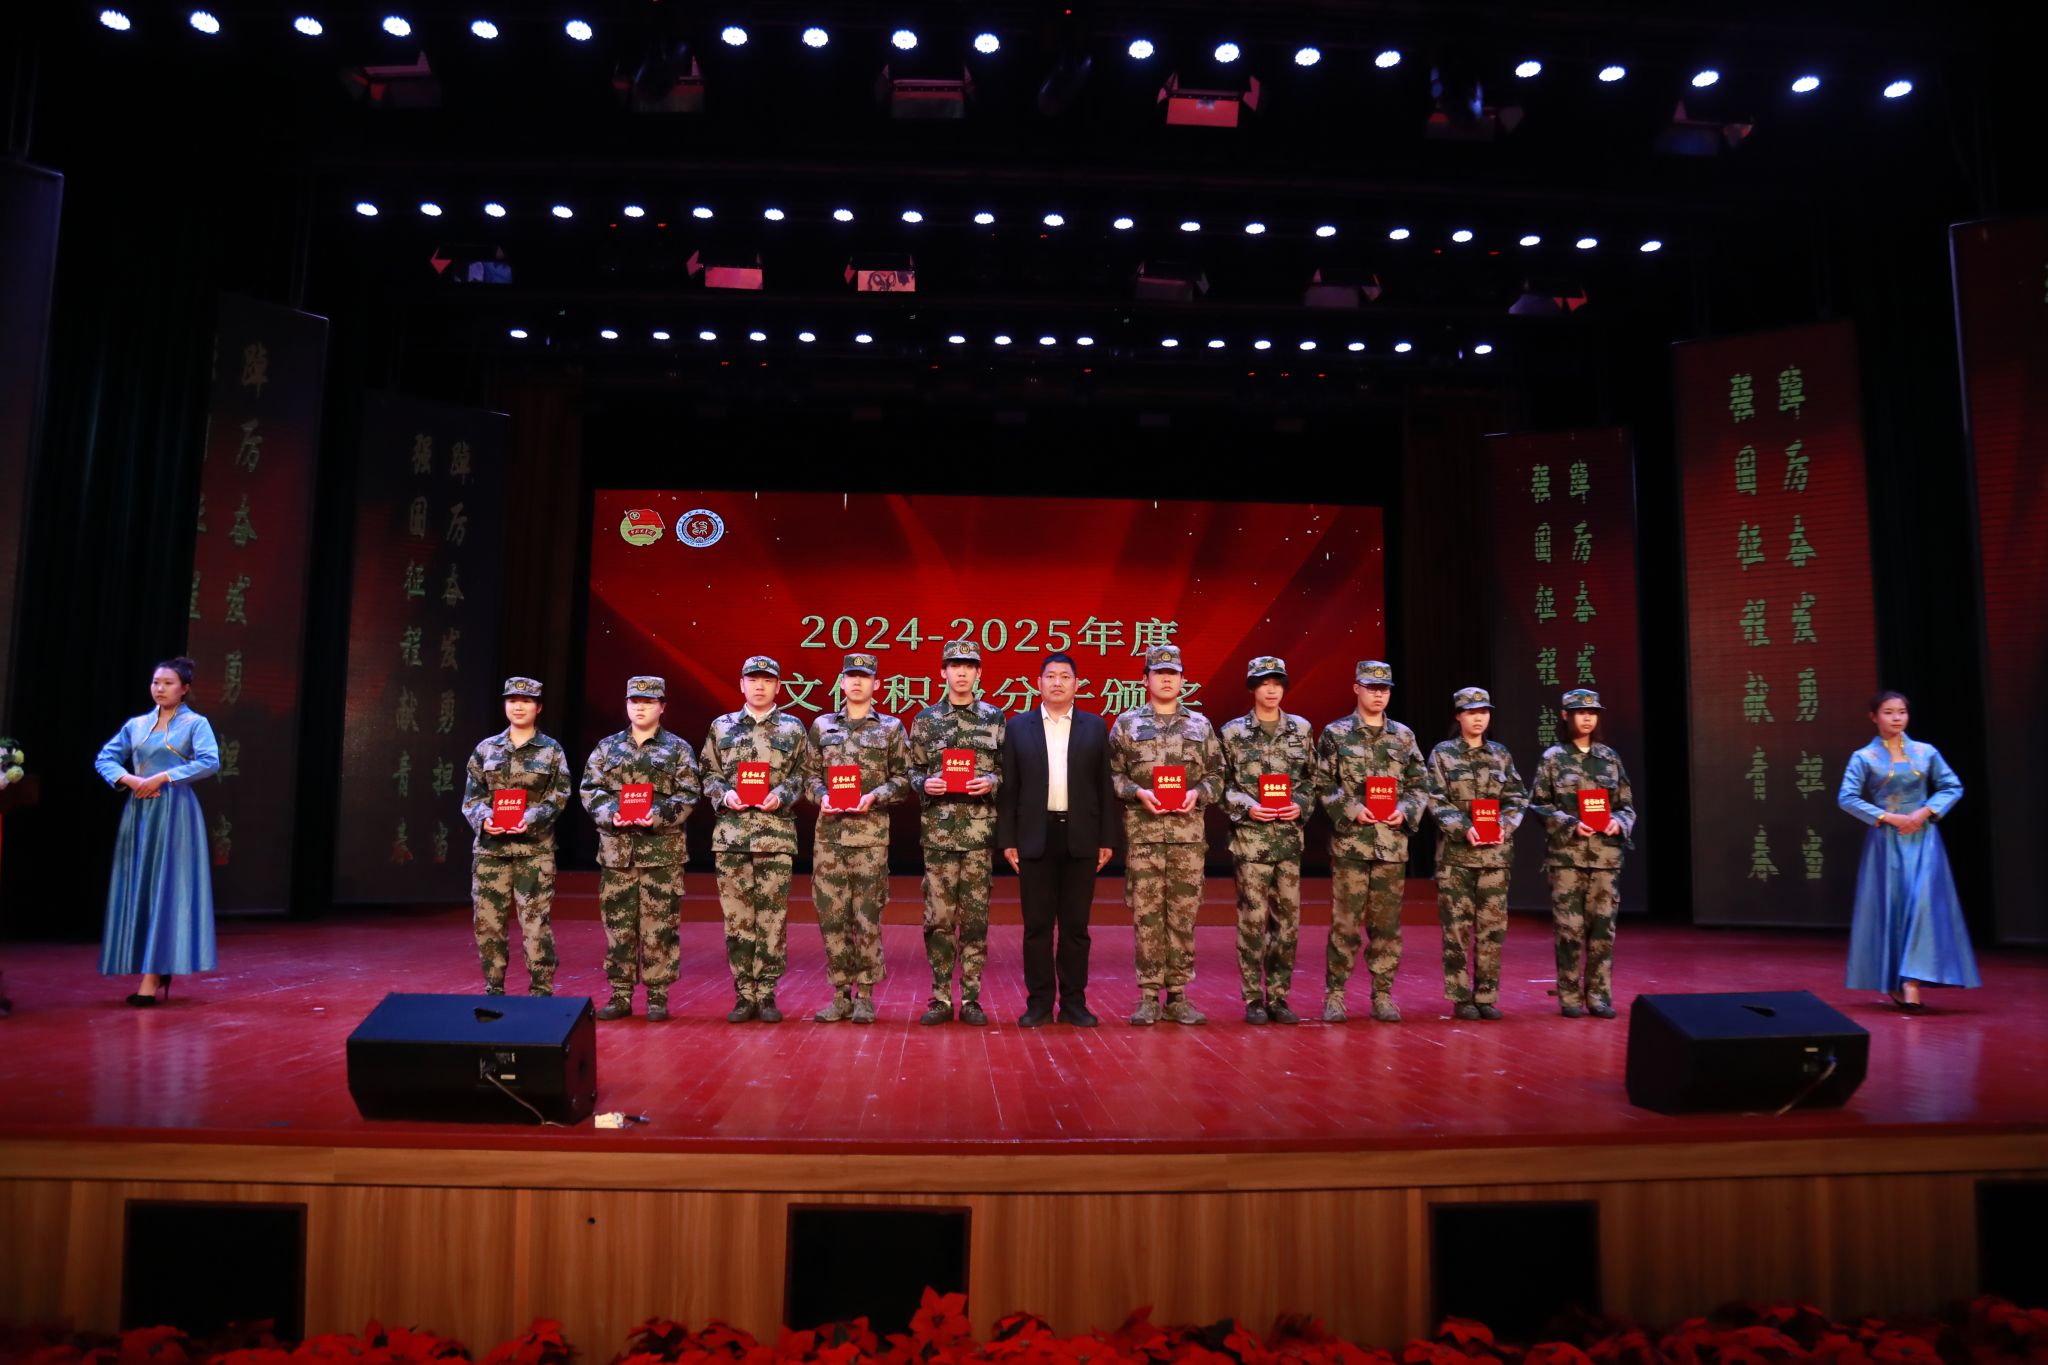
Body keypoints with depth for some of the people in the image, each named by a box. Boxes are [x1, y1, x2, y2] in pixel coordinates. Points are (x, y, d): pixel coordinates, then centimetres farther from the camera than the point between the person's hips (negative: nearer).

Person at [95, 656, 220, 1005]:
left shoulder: (195, 723, 0)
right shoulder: (136, 724, 13)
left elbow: (210, 762, -14)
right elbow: (104, 758, 11)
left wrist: (162, 777, -17)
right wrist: (128, 778, -7)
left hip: (175, 810, -5)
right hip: (139, 811, 5)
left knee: (165, 888, -8)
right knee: (137, 889, 5)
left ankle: (153, 977, -10)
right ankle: (158, 972, 15)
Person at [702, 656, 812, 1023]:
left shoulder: (794, 728, 7)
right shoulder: (721, 727, 11)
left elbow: (804, 775, 5)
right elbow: (708, 774, 12)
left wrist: (782, 795, -12)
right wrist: (724, 794, -7)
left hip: (777, 835, -1)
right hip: (730, 834, 1)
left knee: (772, 919, 0)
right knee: (737, 918, 3)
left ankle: (766, 995, 10)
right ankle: (744, 995, 12)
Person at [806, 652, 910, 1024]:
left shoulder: (891, 728, 6)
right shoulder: (822, 726, 12)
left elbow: (903, 778, 4)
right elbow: (811, 773, 13)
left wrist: (874, 796, -11)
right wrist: (821, 795, -7)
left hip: (871, 832, -2)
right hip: (828, 831, 2)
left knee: (867, 917, -1)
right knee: (831, 914, 3)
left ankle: (864, 996, 9)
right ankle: (841, 994, 14)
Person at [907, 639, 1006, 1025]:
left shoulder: (994, 718, 7)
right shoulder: (926, 719, 7)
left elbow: (1007, 769, 9)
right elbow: (912, 771, 10)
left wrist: (991, 781, -11)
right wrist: (925, 784, -10)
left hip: (980, 830, 0)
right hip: (938, 830, 0)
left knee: (975, 917, 4)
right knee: (939, 917, 2)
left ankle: (971, 998, 12)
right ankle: (941, 997, 12)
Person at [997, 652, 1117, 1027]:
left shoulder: (1096, 727, 7)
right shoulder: (1018, 727, 6)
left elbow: (1105, 787, 6)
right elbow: (1008, 788, 4)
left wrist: (1107, 840, 1)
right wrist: (1007, 840, -1)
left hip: (1081, 838, 0)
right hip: (1035, 837, 0)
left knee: (1075, 925, 5)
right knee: (1037, 925, 4)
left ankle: (1074, 1002, 14)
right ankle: (1039, 1002, 13)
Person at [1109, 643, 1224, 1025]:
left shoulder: (1200, 725, 11)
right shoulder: (1126, 724, 6)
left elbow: (1217, 774, 11)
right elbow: (1112, 774, 4)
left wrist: (1198, 793, -7)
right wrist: (1137, 793, -12)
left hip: (1188, 834, 2)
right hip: (1142, 833, -1)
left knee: (1184, 915, 4)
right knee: (1146, 915, 0)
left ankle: (1178, 996, 13)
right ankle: (1148, 997, 8)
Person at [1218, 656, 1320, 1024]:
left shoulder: (1302, 728, 9)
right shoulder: (1233, 732, 1)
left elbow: (1312, 779, 12)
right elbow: (1222, 784, 1)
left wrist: (1301, 805, -6)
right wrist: (1247, 806, -13)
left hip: (1290, 837, 3)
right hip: (1250, 838, -3)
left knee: (1287, 918, 6)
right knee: (1252, 918, -2)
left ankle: (1279, 997, 16)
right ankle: (1253, 998, 8)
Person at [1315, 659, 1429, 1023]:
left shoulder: (1404, 736, 11)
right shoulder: (1335, 734, 2)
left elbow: (1420, 786, 12)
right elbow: (1323, 785, -2)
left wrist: (1405, 811, -6)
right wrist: (1351, 810, -15)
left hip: (1393, 842, 3)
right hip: (1350, 841, -3)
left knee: (1387, 923, 7)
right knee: (1345, 922, -1)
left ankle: (1383, 994, 17)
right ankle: (1334, 993, 8)